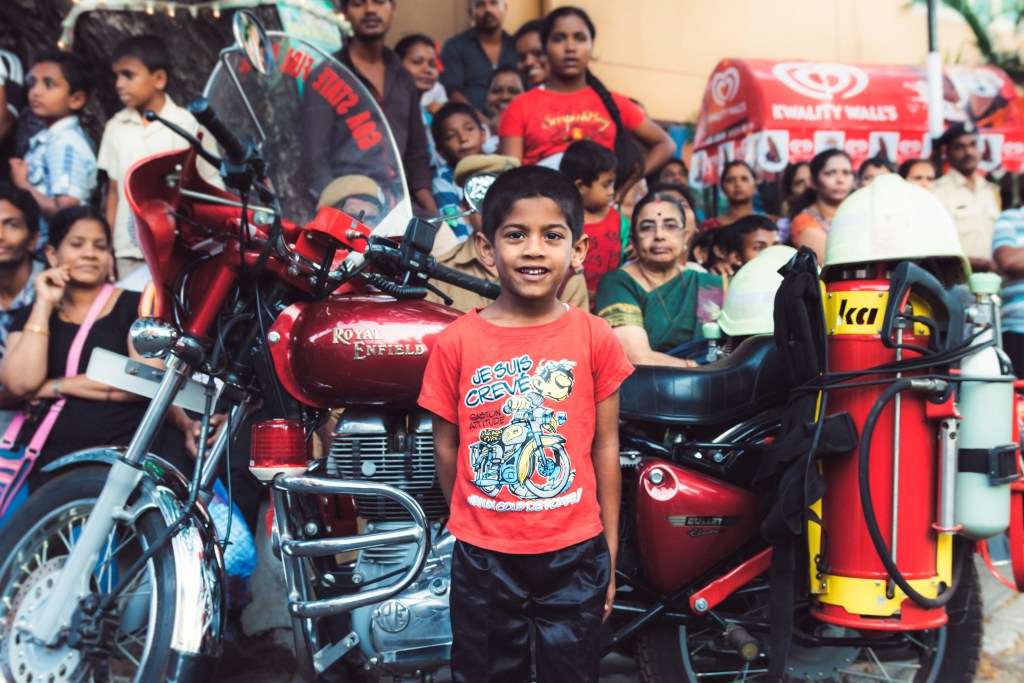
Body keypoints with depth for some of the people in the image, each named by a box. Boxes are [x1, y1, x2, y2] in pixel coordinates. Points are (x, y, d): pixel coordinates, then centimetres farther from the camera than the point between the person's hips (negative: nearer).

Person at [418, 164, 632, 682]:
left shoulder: (595, 338, -6)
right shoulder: (455, 342, -8)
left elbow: (605, 447, -2)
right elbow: (446, 448, 1)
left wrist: (609, 556, 2)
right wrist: (471, 527, 9)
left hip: (575, 555, 0)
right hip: (483, 559, 0)